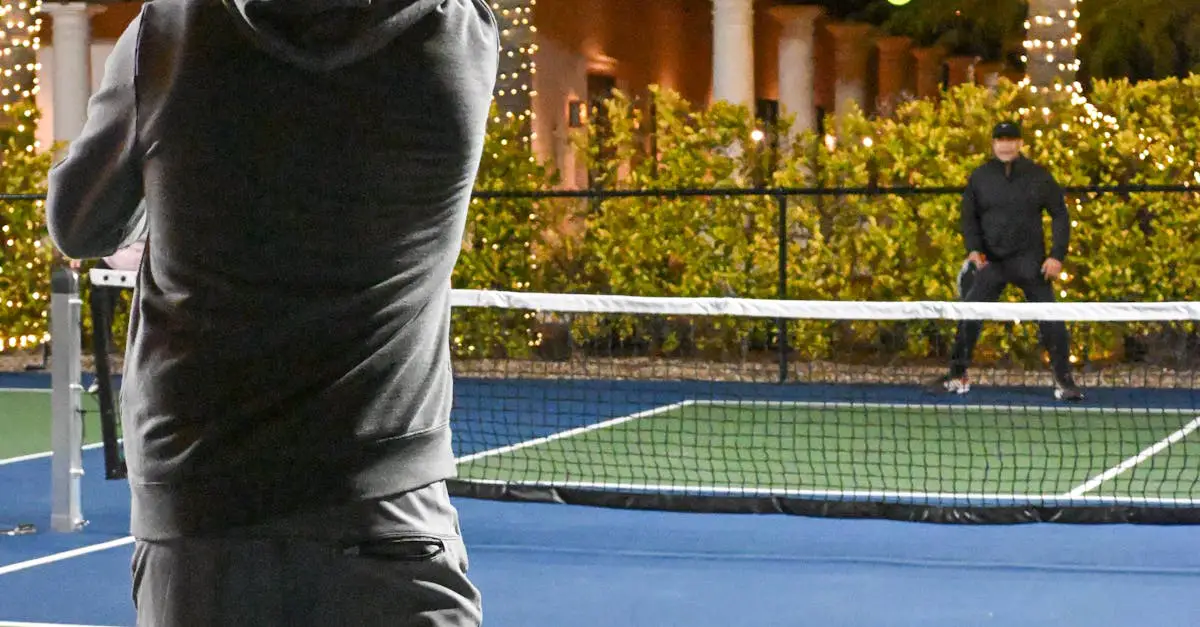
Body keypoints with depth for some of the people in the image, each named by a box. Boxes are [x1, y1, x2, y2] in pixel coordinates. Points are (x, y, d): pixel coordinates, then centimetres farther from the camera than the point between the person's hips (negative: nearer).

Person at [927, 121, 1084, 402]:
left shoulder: (1039, 176, 0)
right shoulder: (980, 178, 5)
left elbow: (1060, 215, 4)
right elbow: (969, 216, 13)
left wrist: (1057, 255, -6)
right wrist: (973, 248, -4)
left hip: (1031, 262, -2)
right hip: (991, 261, 2)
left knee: (1051, 320, -6)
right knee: (969, 317, -2)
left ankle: (1064, 381, 4)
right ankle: (958, 376, 10)